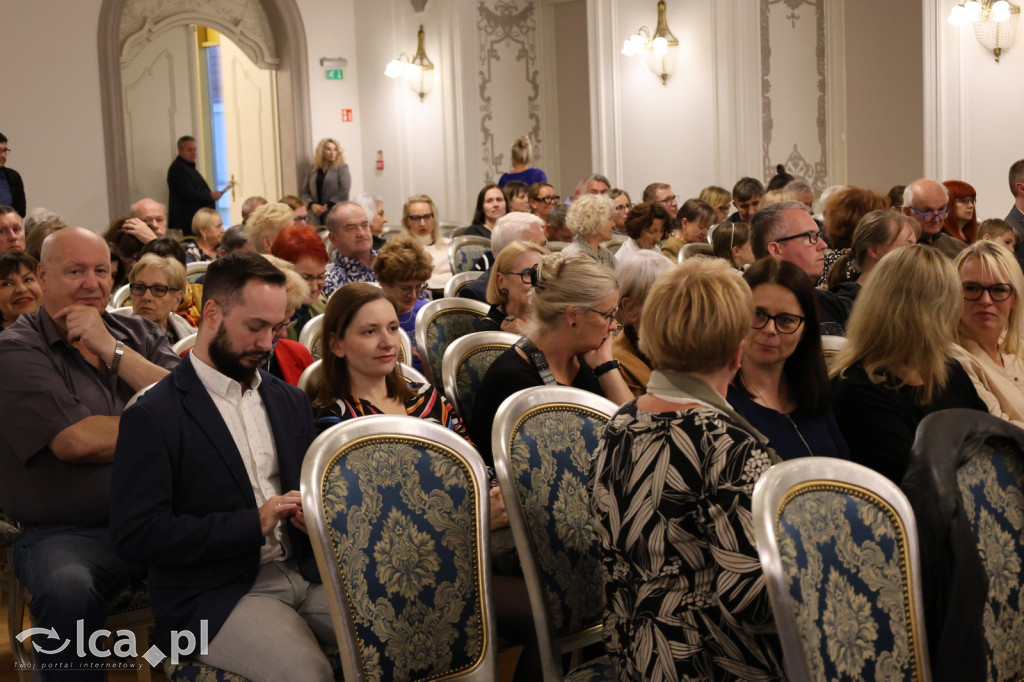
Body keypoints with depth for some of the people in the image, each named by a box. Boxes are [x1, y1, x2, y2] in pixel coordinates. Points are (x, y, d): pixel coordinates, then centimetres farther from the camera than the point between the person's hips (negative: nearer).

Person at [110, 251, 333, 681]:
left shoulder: (289, 400, 14)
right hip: (215, 596, -6)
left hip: (306, 572, 6)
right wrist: (255, 524, -18)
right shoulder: (152, 416, -6)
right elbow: (136, 534, -13)